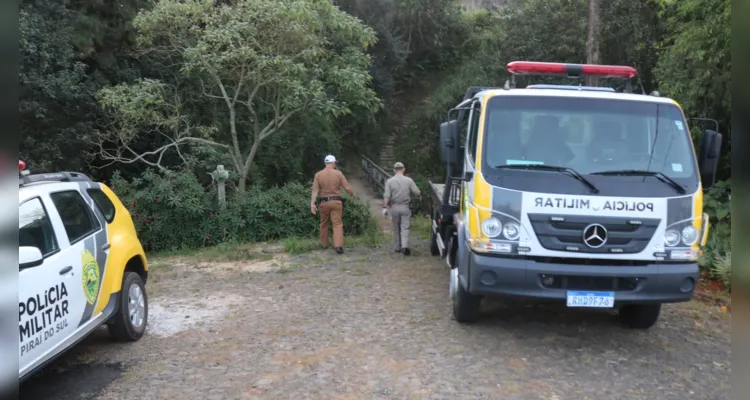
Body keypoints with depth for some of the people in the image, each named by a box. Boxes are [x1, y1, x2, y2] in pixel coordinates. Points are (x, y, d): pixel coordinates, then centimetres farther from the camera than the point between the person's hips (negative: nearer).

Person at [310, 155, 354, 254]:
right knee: (337, 224, -2)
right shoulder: (338, 173, -4)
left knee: (324, 223, 19)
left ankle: (324, 243, 30)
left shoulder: (318, 174, -1)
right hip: (336, 202, -1)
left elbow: (315, 190, -9)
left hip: (324, 202, 1)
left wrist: (312, 203, -12)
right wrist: (353, 194, 16)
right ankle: (338, 246, -16)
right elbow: (347, 188, -4)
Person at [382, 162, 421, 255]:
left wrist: (384, 207, -8)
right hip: (405, 207, -1)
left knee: (396, 228, 13)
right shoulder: (408, 180, -3)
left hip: (394, 207, 1)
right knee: (405, 228, 0)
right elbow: (417, 193, -3)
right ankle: (405, 246, -16)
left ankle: (397, 247, 20)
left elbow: (386, 196, -9)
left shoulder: (390, 181, -2)